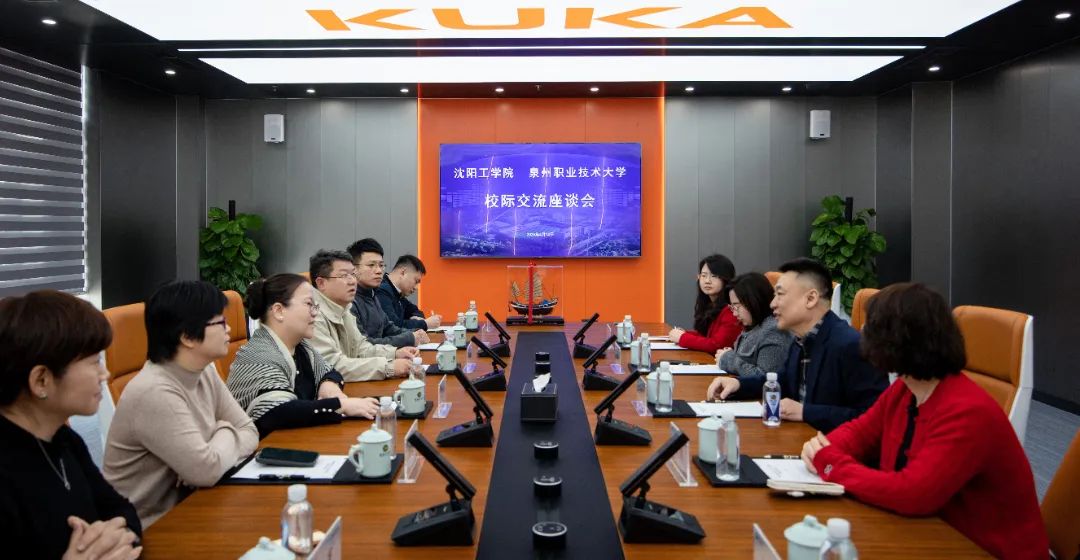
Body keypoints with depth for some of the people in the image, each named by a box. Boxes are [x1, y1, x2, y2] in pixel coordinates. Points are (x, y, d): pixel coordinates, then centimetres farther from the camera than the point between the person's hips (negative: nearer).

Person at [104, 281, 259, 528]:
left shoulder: (204, 372, 0)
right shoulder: (155, 393, -25)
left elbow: (249, 431, 2)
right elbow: (207, 471, -27)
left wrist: (208, 459, -16)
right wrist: (225, 433, -8)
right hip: (150, 528, -7)